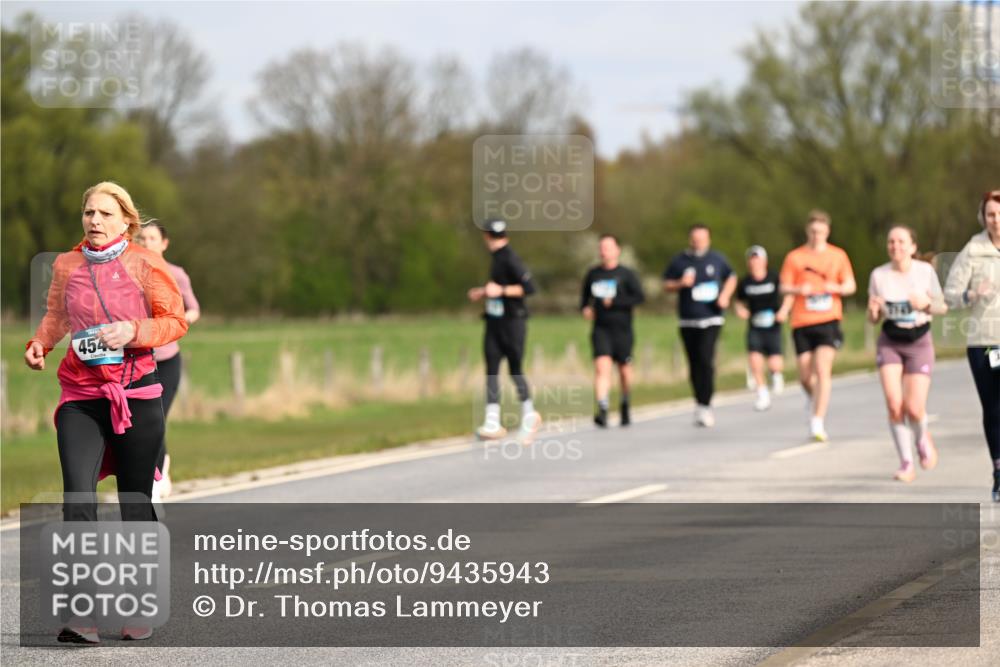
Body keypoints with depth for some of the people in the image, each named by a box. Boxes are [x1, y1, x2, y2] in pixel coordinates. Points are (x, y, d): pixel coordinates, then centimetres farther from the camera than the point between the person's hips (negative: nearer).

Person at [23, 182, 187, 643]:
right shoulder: (66, 266, 7)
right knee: (77, 497, -16)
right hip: (80, 396, 2)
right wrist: (39, 343, 4)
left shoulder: (143, 264, -2)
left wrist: (133, 331, -18)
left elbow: (176, 321, -2)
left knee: (136, 503, 6)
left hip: (136, 393, -1)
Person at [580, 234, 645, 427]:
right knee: (602, 367, -16)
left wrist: (614, 302, -17)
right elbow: (585, 295, 25)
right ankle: (602, 411, -25)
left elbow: (638, 297, -11)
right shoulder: (593, 274, 9)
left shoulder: (626, 274, -1)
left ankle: (625, 408, 32)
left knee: (624, 370, 9)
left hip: (622, 330, -1)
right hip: (601, 329, 1)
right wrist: (585, 308, 5)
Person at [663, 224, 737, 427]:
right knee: (695, 364, 5)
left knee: (706, 359, -17)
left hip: (711, 320, -2)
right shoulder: (679, 262, 4)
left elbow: (731, 278, 20)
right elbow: (666, 285, 8)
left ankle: (705, 405, -15)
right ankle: (700, 403, 19)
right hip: (688, 321, 2)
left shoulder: (717, 260, 6)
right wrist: (681, 284, -12)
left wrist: (725, 296, 3)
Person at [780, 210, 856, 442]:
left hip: (828, 321, -1)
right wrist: (799, 290, -17)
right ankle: (813, 397, 39)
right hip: (802, 322, 1)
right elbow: (784, 287, 5)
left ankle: (817, 422, -16)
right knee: (805, 376, 3)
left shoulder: (838, 256, 8)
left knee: (823, 370, -16)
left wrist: (836, 287, -12)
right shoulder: (794, 257, 6)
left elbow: (851, 286, 9)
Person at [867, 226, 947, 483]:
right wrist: (873, 311, -19)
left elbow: (943, 307, 5)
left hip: (919, 341, -1)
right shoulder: (879, 275, -2)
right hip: (890, 343, 1)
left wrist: (927, 303, -17)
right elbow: (873, 319, 5)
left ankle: (922, 438, 27)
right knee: (894, 404, -14)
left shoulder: (926, 271, -5)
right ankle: (906, 463, 0)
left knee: (914, 408, -9)